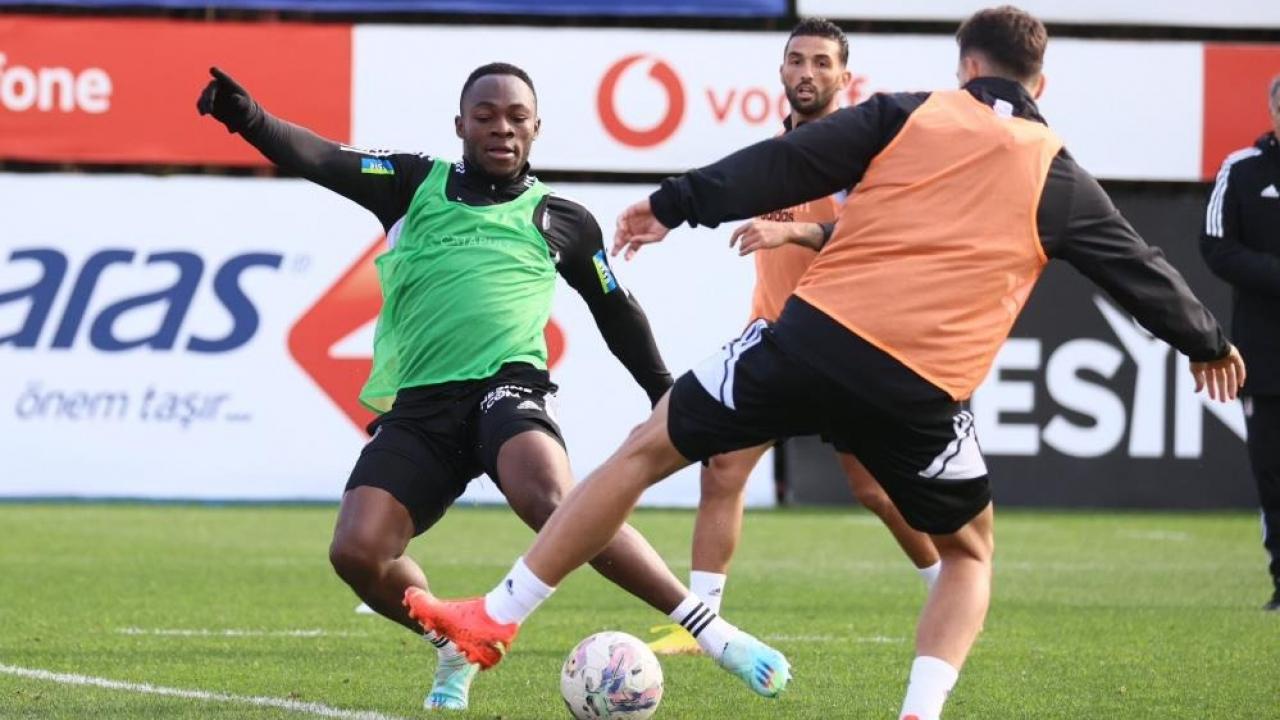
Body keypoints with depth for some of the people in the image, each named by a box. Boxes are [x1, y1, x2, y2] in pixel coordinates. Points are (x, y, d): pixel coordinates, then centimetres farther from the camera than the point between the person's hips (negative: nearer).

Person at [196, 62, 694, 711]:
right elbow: (324, 162, 0)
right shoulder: (417, 185, 15)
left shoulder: (562, 220, 15)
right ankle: (454, 647, 15)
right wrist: (248, 119, -18)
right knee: (357, 553, -16)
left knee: (546, 497, -35)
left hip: (507, 385, -3)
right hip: (418, 407, 3)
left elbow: (619, 317, 26)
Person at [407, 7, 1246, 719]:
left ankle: (495, 619, 14)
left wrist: (677, 204, 9)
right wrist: (1209, 343, 40)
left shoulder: (909, 116, 12)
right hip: (923, 392, 1)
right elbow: (1141, 271, 24)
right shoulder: (1061, 181, 16)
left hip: (816, 334, 0)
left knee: (647, 450, 13)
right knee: (970, 552, 25)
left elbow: (785, 165, 5)